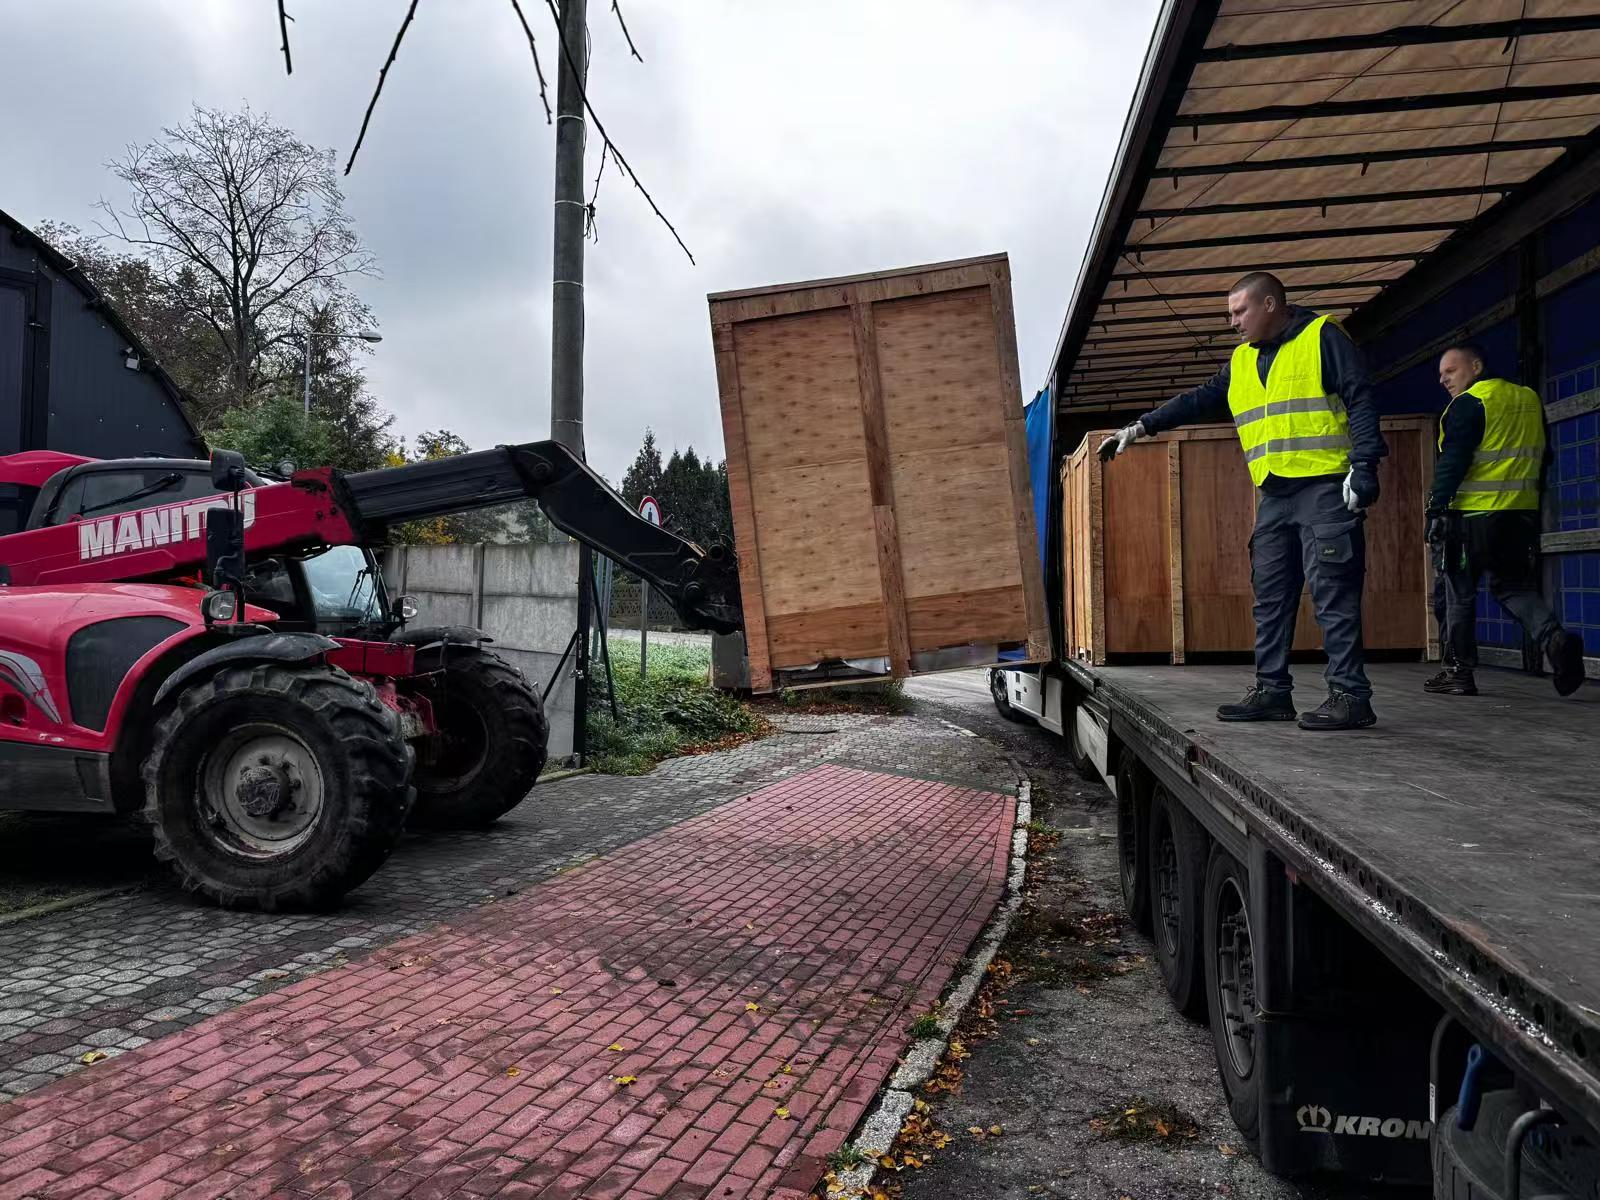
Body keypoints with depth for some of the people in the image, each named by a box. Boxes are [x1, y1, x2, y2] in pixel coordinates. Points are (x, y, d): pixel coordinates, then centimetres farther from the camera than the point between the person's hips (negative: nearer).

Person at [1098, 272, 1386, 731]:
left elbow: (1361, 401, -6)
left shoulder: (1322, 337, -2)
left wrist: (1364, 464, -14)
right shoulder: (1242, 360, 18)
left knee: (1333, 593, -9)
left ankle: (1350, 695, -5)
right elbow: (1201, 400, 19)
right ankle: (1272, 691, 13)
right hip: (1274, 495, 7)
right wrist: (1140, 427, 12)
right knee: (1270, 596, 7)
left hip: (1325, 490, -7)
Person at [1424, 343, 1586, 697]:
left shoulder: (1468, 404, -9)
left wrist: (1436, 509, -15)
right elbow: (1540, 459, 20)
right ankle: (1555, 638, -11)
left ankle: (1459, 670, 8)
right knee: (1513, 587, 15)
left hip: (1472, 515, -7)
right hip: (1522, 515, 7)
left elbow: (1452, 463, -16)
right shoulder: (1530, 400, 15)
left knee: (1460, 594, 4)